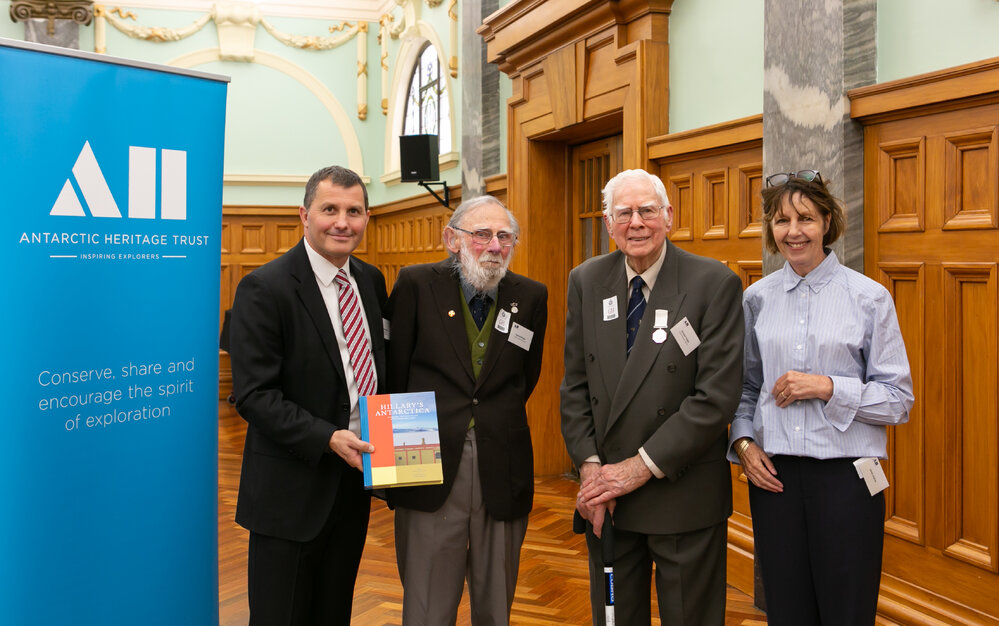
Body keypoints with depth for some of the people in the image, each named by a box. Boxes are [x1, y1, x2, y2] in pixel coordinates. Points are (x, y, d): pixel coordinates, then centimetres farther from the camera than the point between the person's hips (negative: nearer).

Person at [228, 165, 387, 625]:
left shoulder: (371, 280, 7)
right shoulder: (264, 288, -14)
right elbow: (254, 395, -18)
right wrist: (327, 438, -26)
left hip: (354, 480, 6)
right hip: (292, 488, -6)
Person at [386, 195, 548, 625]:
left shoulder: (531, 297, 3)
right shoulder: (416, 284, -4)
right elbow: (395, 375, 1)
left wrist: (497, 424, 10)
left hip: (502, 472, 2)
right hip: (430, 470, -2)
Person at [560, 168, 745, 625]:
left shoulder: (715, 284, -11)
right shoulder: (586, 282, 2)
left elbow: (718, 395, -16)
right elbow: (575, 385, 4)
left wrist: (642, 466, -17)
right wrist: (589, 465, -8)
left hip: (684, 496, -3)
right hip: (605, 496, 4)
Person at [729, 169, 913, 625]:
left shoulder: (869, 297, -3)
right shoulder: (758, 298, 6)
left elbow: (898, 399, -2)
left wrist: (828, 387, -15)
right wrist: (743, 441, -2)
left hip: (844, 475, -3)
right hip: (772, 475, 3)